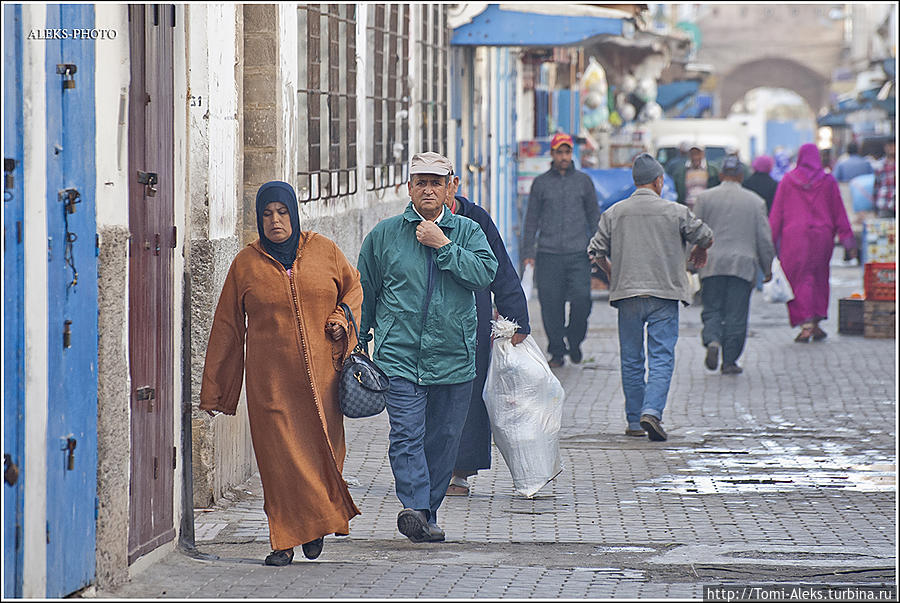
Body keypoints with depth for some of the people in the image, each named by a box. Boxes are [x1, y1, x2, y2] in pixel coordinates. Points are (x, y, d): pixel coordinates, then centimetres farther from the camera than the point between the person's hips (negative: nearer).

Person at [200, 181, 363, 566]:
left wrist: (343, 317, -1)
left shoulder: (324, 251, 6)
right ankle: (285, 539, 2)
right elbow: (226, 327, 9)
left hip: (321, 372, 1)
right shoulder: (246, 263, 4)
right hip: (270, 378, -1)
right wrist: (212, 390, 9)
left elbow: (354, 286, 21)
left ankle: (317, 523, 24)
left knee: (322, 450, 1)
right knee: (280, 456, -5)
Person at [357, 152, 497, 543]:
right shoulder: (385, 234, 7)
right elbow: (364, 290, 15)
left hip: (454, 359, 2)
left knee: (444, 439, 7)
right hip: (399, 355, -1)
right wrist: (357, 341, 14)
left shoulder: (468, 232, 7)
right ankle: (414, 506, -26)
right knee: (407, 435, -16)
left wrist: (443, 245, -14)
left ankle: (427, 514, 18)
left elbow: (485, 272, -10)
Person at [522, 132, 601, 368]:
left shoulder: (583, 180, 10)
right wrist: (528, 252, 4)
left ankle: (574, 341, 11)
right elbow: (531, 219, 10)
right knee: (551, 304, -2)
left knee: (581, 299, -12)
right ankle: (557, 351, 9)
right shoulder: (541, 183, 8)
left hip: (578, 254, 0)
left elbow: (594, 215, 14)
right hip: (548, 254, 0)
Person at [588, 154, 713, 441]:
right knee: (661, 358, -3)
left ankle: (634, 421, 15)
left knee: (631, 361, 11)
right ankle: (651, 411, -21)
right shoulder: (675, 212, -2)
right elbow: (705, 237, 8)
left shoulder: (614, 213, 3)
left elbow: (596, 252, 4)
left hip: (627, 296, 2)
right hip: (664, 295, -2)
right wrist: (699, 252, 30)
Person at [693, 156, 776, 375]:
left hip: (712, 265, 0)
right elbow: (764, 238, 6)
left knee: (712, 309, 8)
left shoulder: (705, 198, 3)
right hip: (743, 265, 0)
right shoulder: (755, 201, 5)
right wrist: (767, 267, 15)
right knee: (736, 314, 4)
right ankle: (730, 361, 4)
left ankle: (712, 341, -19)